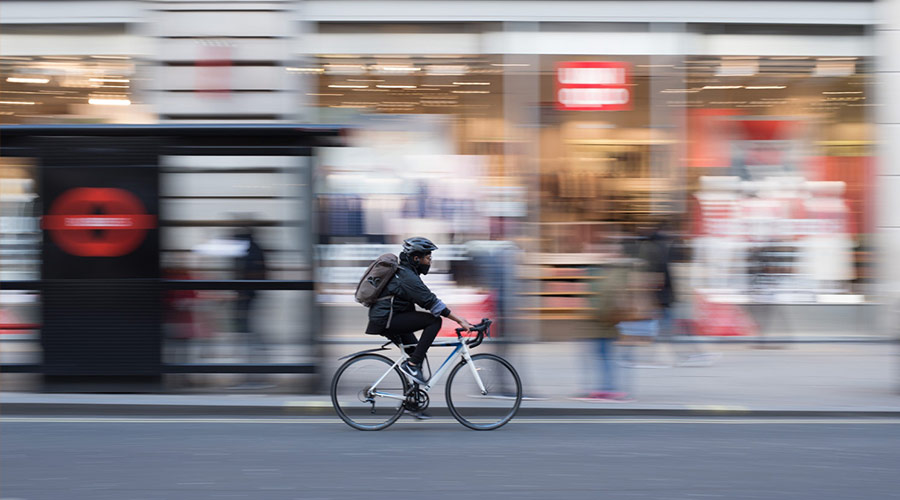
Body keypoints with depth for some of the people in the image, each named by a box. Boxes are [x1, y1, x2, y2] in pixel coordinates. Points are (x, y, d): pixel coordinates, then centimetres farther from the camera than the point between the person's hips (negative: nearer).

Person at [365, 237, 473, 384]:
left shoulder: (402, 271, 17)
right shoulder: (408, 278, -16)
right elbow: (432, 303, -21)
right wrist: (460, 321, -21)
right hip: (386, 320, -10)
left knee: (418, 353, 21)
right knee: (435, 321, -16)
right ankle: (411, 365, -15)